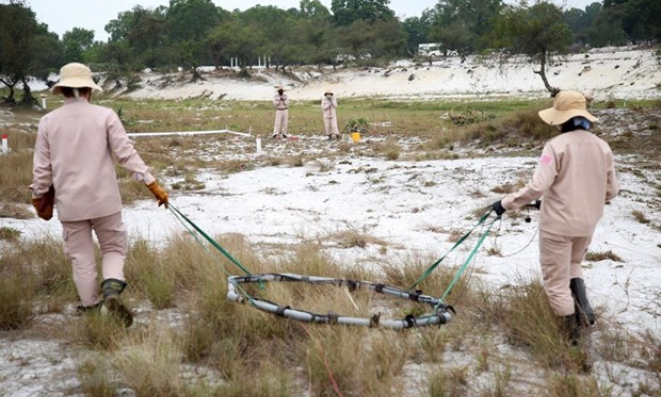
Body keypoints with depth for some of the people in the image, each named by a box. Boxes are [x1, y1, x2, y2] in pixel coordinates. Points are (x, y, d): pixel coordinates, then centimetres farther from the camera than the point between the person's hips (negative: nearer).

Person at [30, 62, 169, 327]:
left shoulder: (48, 122, -1)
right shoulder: (105, 116, -7)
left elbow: (41, 168, 3)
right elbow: (126, 154, -10)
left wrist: (39, 197, 18)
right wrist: (152, 184, -5)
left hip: (69, 203, 2)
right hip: (103, 199, -1)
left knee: (81, 258, 13)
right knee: (114, 248, 15)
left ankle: (90, 309, 19)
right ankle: (112, 288, -10)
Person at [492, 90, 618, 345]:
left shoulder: (557, 146, -17)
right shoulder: (602, 147, 0)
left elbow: (537, 186, -25)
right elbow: (611, 191, 6)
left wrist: (505, 204, -15)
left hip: (557, 224, -6)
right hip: (587, 224, 6)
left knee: (556, 278, 9)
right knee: (573, 264, 30)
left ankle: (572, 329, 15)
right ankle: (583, 303, 9)